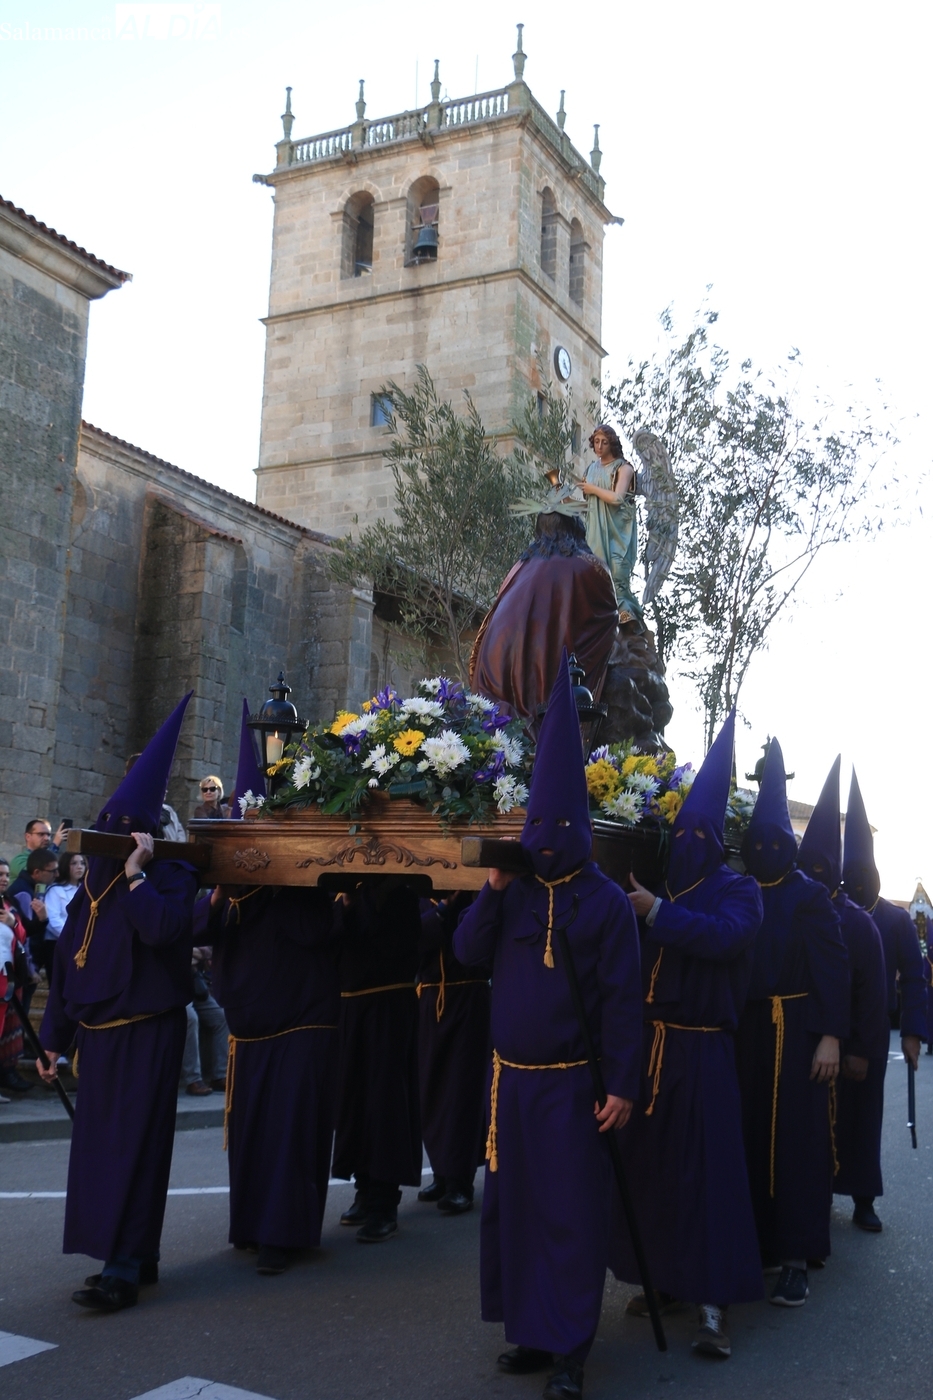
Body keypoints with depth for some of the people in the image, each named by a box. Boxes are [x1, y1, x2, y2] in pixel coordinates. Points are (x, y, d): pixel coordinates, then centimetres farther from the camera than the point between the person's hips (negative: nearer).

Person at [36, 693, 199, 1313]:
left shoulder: (169, 875, -7)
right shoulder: (93, 883, 12)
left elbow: (162, 928, -29)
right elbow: (67, 963, 14)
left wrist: (137, 874, -20)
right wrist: (54, 1036, 14)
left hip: (146, 1028, -7)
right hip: (99, 1029, 8)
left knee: (133, 1143, -8)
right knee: (98, 1141, 10)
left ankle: (125, 1268, -6)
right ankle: (135, 1255, 20)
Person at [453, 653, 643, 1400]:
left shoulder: (607, 903, -8)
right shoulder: (516, 892, 7)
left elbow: (621, 1000, -9)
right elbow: (469, 951, 0)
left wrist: (621, 1084, -13)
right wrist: (493, 887, -12)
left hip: (572, 1082, -5)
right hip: (511, 1078, 6)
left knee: (571, 1213, 1)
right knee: (514, 1205, 12)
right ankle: (531, 1330, 26)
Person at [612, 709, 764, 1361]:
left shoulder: (738, 890, 0)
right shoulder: (656, 888, 15)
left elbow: (723, 936, -23)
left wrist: (657, 913, -25)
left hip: (701, 1051, -5)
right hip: (647, 1046, 5)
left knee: (706, 1169, -4)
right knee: (648, 1163, 8)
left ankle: (714, 1302, 1)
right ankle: (665, 1276, 23)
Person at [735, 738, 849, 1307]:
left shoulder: (811, 897, -2)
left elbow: (834, 967, -6)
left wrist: (831, 1036, -14)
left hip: (797, 1034, -3)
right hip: (744, 1032, 3)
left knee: (796, 1141, 0)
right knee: (747, 1138, 8)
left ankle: (797, 1260, 5)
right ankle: (750, 1244, 20)